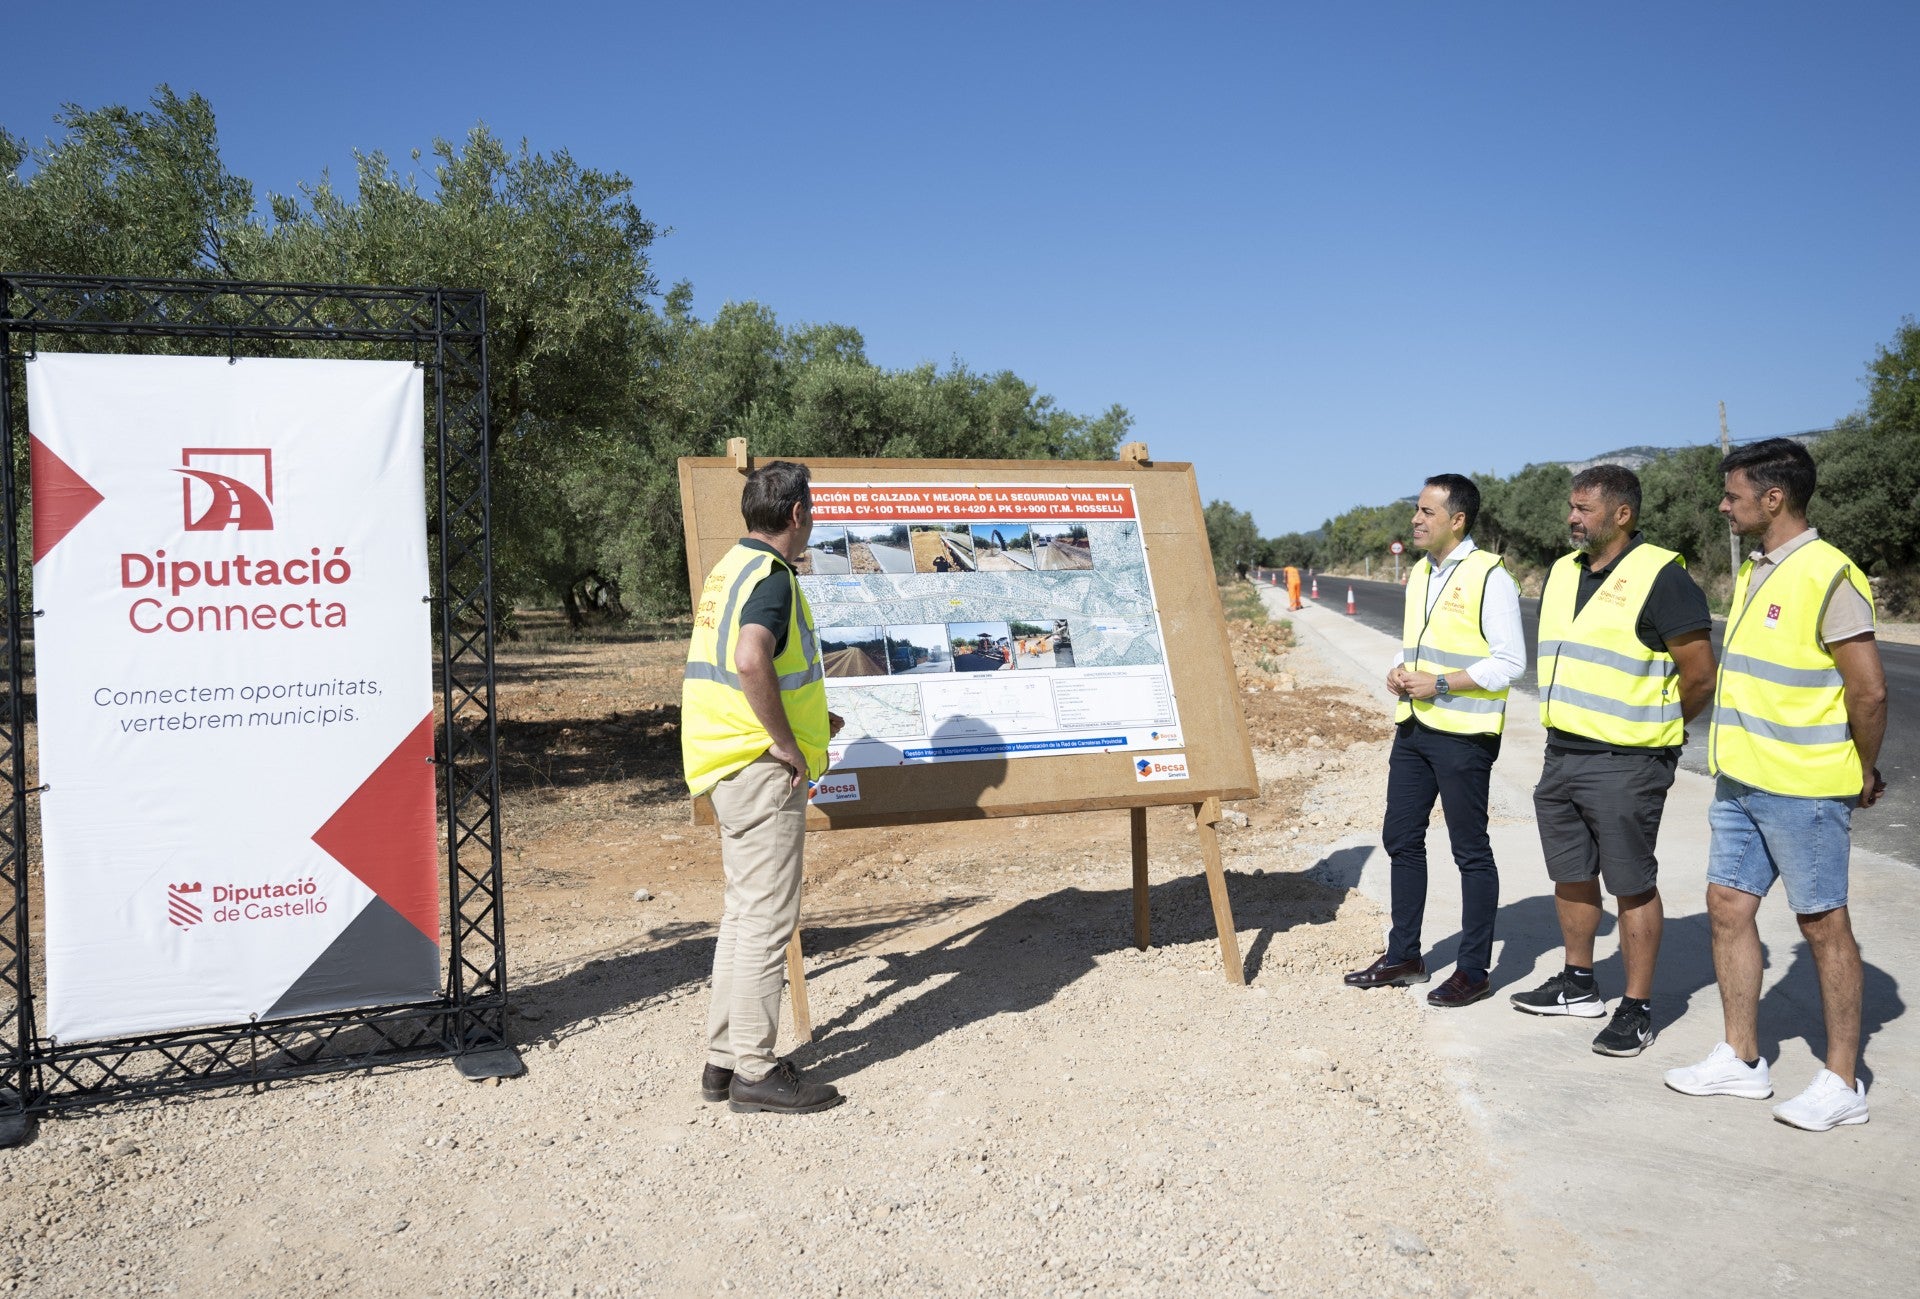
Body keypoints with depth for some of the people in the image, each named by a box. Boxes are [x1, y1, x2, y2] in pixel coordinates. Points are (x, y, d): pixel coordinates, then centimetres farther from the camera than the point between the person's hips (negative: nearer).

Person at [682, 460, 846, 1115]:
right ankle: (755, 1071, 3)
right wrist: (785, 741, -22)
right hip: (762, 768, -10)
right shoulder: (771, 576, -14)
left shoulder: (730, 569, 16)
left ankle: (724, 1059, 22)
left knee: (744, 913, 15)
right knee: (766, 919, -4)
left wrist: (806, 718, 26)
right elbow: (750, 661, -32)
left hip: (731, 763, 10)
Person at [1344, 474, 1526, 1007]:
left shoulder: (1489, 577, -12)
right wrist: (1399, 670, 2)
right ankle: (1403, 956, 25)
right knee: (1401, 839, 13)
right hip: (1414, 727, 8)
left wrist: (1440, 684, -18)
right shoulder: (1420, 573, 13)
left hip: (1463, 735, -8)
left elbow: (1510, 661, -15)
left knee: (1471, 851, 2)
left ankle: (1473, 969, 13)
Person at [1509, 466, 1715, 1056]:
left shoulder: (1660, 576, -13)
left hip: (1626, 763, -8)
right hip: (1561, 756, 8)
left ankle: (1637, 1009, 13)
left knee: (1632, 885, 1)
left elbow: (1699, 674, -11)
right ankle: (1578, 984, 32)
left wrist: (1656, 729, 1)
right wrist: (1568, 724, 17)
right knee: (1571, 874, 17)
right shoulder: (1562, 573, 11)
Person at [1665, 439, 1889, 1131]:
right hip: (1740, 780, 9)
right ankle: (1742, 1059, 23)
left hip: (1803, 788, -9)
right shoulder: (1754, 572, 12)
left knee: (1823, 924, 2)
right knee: (1728, 906, 11)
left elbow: (1869, 690, -17)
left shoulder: (1828, 577, -17)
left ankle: (1842, 1082, 15)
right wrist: (1734, 755, 17)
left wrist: (1864, 774, -6)